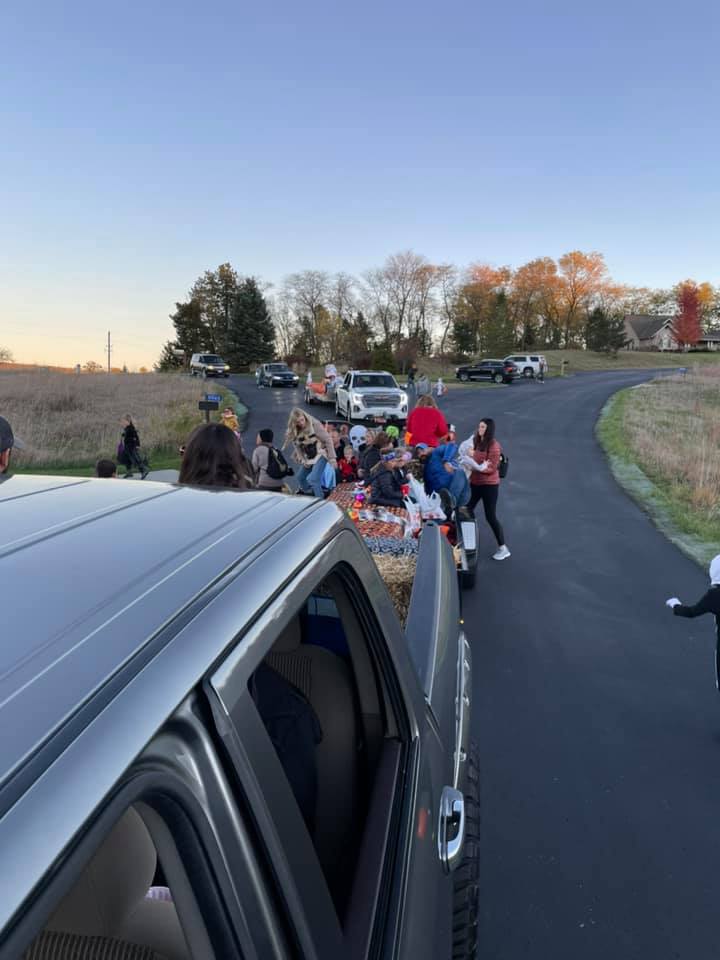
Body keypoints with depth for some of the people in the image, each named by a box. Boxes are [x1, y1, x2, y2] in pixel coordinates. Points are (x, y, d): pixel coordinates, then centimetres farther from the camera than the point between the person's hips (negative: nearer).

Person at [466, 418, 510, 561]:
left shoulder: (493, 446, -17)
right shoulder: (477, 442, 6)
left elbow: (492, 468, -18)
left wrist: (478, 467, -30)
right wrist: (469, 462, -1)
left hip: (489, 484, -8)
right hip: (476, 482, 8)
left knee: (490, 516, -7)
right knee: (468, 509, 16)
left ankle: (503, 548, 3)